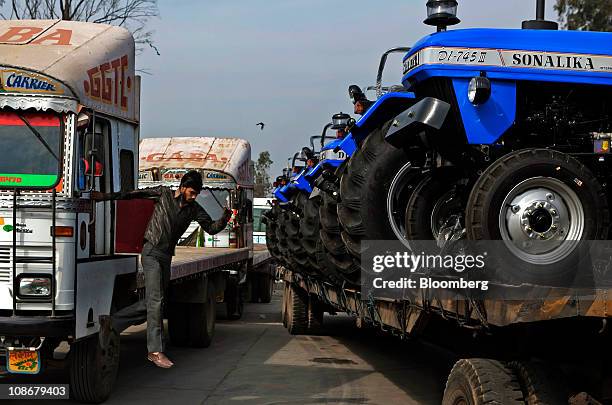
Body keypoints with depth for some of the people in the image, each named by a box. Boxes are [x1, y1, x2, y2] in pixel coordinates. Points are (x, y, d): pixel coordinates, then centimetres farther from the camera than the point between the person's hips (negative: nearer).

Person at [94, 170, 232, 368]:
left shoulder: (194, 209, 8)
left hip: (166, 257, 6)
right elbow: (133, 194, -1)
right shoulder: (163, 194, -3)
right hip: (152, 253, -6)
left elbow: (211, 228, 3)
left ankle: (111, 322, 20)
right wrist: (105, 196, -5)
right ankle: (156, 351, -13)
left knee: (150, 303, 6)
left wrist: (225, 219, -17)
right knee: (155, 300, -13)